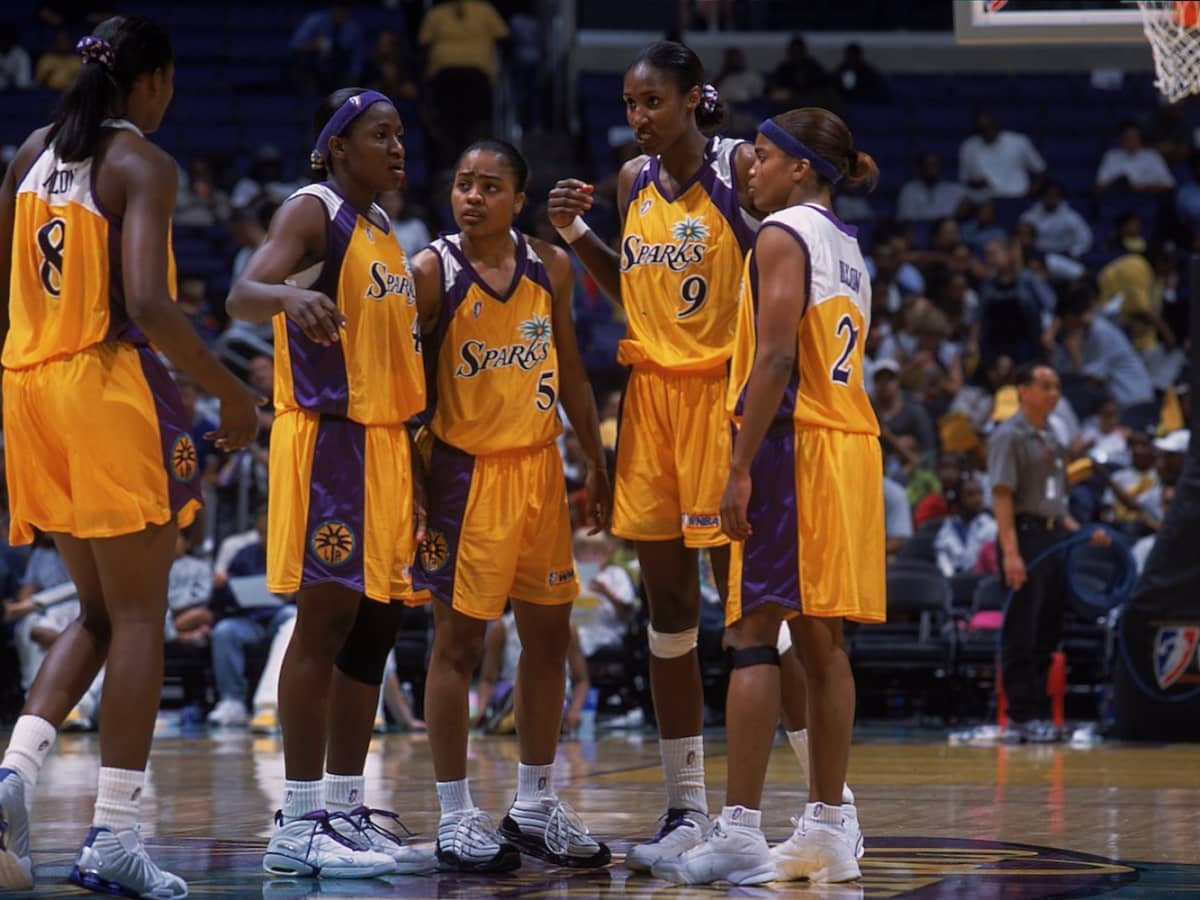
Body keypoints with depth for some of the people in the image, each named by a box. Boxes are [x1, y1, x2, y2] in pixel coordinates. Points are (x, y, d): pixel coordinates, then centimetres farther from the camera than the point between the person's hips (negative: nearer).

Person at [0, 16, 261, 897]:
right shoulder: (144, 163, -10)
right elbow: (147, 305, -21)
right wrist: (232, 391, -11)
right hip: (112, 389, -7)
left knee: (99, 611, 17)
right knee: (140, 616, 0)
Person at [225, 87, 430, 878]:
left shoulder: (383, 231, 18)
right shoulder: (313, 212, -7)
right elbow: (243, 295, -25)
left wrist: (413, 478, 19)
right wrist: (289, 294, -48)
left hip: (381, 442, 9)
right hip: (327, 437, -9)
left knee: (377, 622, 8)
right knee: (327, 619, -11)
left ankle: (345, 812, 14)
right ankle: (298, 826, -9)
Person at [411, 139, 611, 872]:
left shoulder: (550, 268, 3)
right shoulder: (431, 273, -10)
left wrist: (596, 463, 11)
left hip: (539, 467, 5)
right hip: (465, 471, -5)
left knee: (549, 635, 8)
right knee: (459, 641, -2)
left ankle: (535, 807, 20)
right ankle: (457, 819, 5)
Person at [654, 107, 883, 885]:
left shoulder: (783, 234, -8)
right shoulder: (847, 246, 19)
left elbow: (776, 356, -18)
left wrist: (742, 466, -19)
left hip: (794, 442, -9)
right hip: (852, 443, 9)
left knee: (753, 633, -8)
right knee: (821, 639, 10)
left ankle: (741, 830, -12)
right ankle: (830, 828, 11)